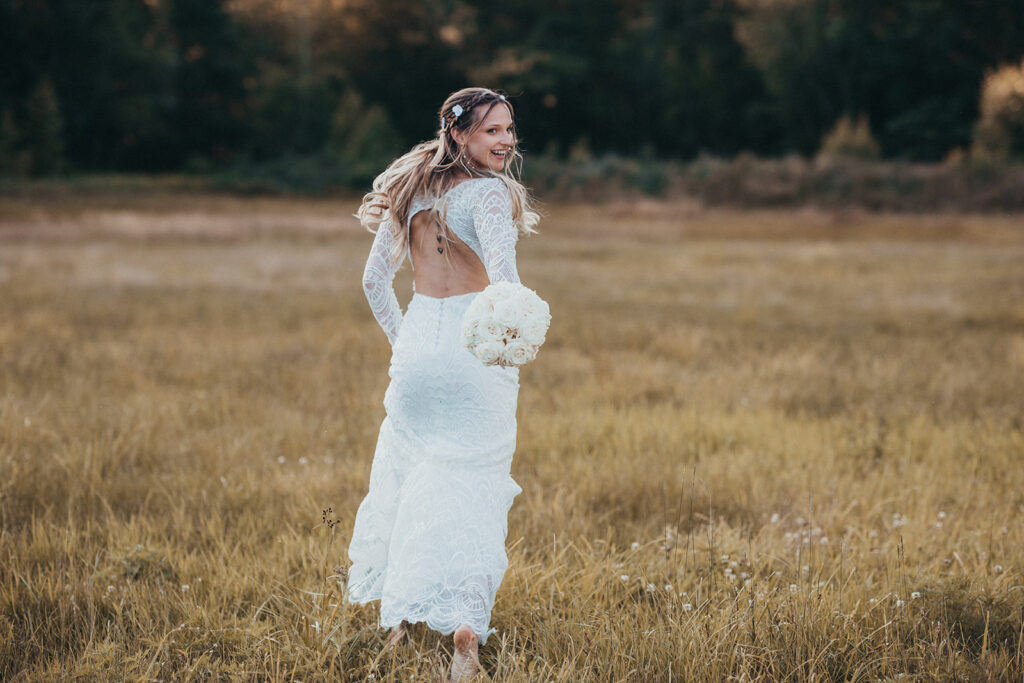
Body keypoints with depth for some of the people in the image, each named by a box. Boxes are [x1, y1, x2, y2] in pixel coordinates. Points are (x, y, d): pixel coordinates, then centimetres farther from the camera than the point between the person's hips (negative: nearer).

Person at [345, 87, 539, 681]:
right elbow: (501, 261, -31)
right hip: (474, 346, -5)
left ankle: (399, 615, 26)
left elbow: (375, 280, 14)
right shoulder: (489, 192, -10)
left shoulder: (412, 192, 10)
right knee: (472, 486, -1)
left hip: (417, 343, 6)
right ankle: (467, 620, -10)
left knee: (408, 474, 17)